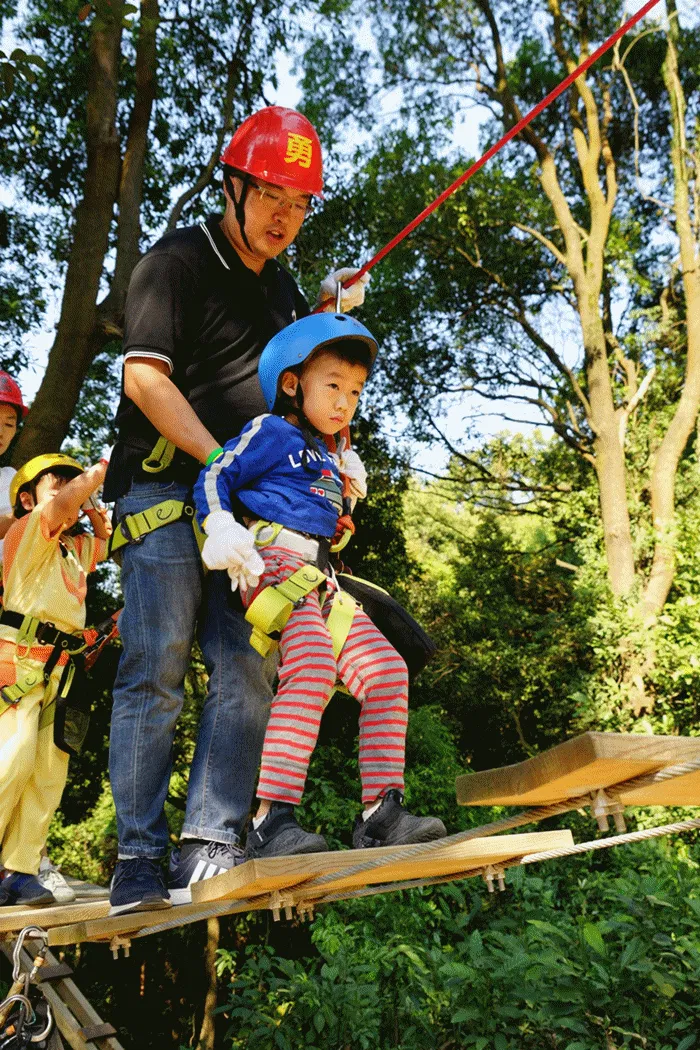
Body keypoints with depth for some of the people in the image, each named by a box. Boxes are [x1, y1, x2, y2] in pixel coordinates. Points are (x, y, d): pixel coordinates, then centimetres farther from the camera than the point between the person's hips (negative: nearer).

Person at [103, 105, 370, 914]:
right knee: (156, 669, -8)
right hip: (163, 492, -6)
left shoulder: (282, 288, 21)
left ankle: (209, 849, 0)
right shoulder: (177, 261, 0)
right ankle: (139, 863, 0)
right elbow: (145, 375, -12)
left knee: (249, 669, -5)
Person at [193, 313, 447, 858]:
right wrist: (221, 528, -19)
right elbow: (212, 478, -3)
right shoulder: (271, 432, 6)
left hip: (320, 577, 8)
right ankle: (272, 819, -33)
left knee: (387, 670, -5)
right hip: (274, 559, -8)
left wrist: (349, 481, 30)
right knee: (313, 665, -31)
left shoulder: (331, 459, 29)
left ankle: (381, 810, -4)